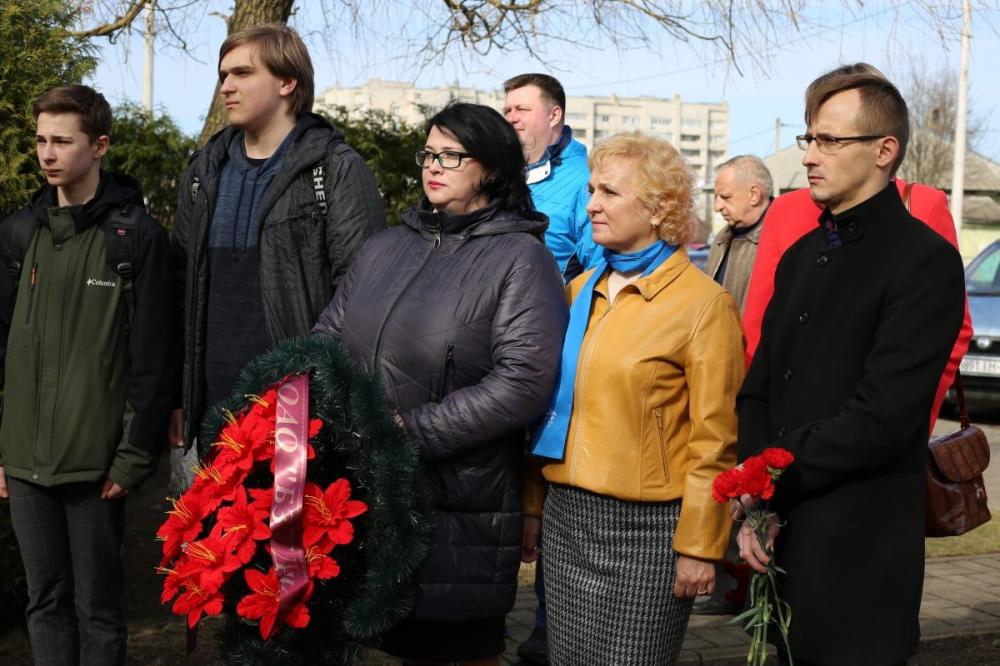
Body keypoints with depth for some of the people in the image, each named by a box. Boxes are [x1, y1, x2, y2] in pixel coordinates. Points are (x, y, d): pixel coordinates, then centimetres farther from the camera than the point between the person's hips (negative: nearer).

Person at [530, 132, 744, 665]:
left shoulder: (705, 304, -8)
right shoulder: (580, 292, 10)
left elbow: (714, 441, -10)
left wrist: (699, 547, -11)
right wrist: (532, 505, 11)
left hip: (645, 526, -5)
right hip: (566, 516, 6)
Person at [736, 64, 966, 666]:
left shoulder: (926, 261, -11)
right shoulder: (802, 256, 13)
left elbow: (882, 416, -19)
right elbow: (758, 390, 10)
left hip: (860, 552, -7)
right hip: (779, 536, 7)